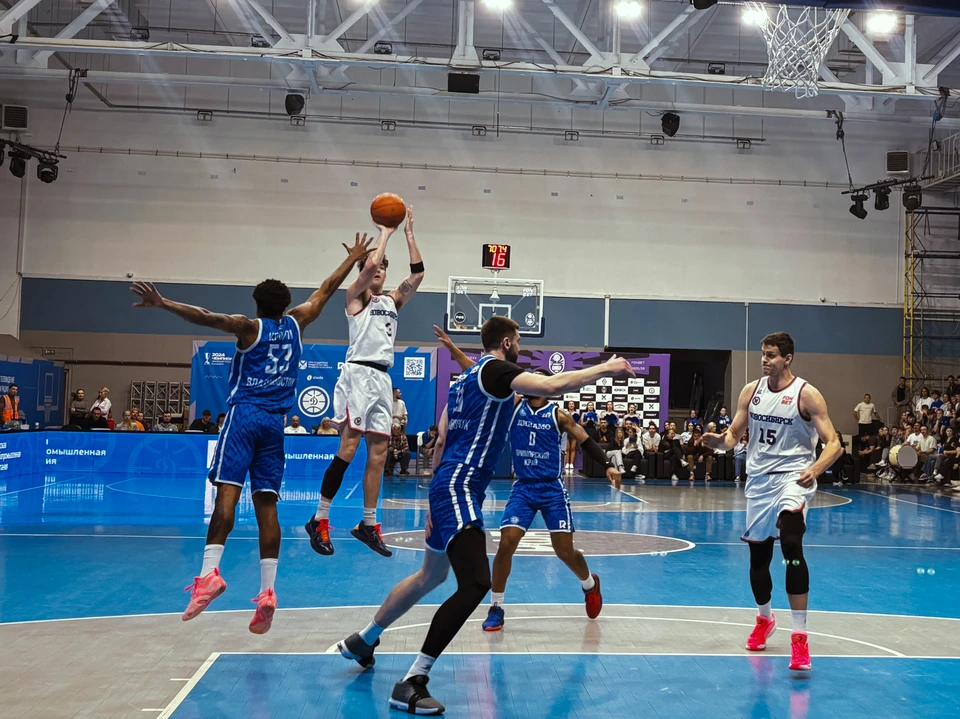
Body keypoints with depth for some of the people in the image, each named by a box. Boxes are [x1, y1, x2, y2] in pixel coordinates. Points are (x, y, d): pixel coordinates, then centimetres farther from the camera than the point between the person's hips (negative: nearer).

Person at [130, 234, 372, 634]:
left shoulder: (249, 328, 3)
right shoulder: (296, 324, 13)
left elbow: (207, 318, -14)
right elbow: (325, 291, 25)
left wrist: (163, 303, -20)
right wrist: (354, 258, 36)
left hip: (245, 415, -4)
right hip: (276, 421, 4)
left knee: (227, 491, -14)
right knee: (266, 503, 1)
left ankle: (210, 573, -29)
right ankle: (267, 591, -5)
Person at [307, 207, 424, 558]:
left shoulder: (392, 300, 18)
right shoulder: (355, 296, 2)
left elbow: (417, 274, 8)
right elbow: (370, 263, -15)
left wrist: (409, 233, 8)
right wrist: (385, 232, -2)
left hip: (382, 379, 7)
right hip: (359, 374, -7)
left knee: (379, 453, 5)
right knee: (348, 448, -12)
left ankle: (368, 524, 11)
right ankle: (319, 520, -7)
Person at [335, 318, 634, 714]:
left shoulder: (467, 377, 19)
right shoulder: (496, 369, -9)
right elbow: (552, 385, -25)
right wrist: (606, 368, -13)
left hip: (449, 488, 11)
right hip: (459, 489, -11)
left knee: (431, 576, 26)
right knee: (475, 584, -20)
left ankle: (362, 641, 41)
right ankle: (412, 682, -19)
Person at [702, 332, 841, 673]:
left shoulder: (806, 395, -10)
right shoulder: (751, 391, 4)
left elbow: (833, 443, -13)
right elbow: (734, 434, 10)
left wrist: (814, 470, -31)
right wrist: (719, 441, -14)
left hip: (792, 477, -5)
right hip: (758, 479, 5)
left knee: (791, 543, -26)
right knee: (758, 555, 13)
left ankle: (799, 635, -21)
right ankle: (764, 619, 40)